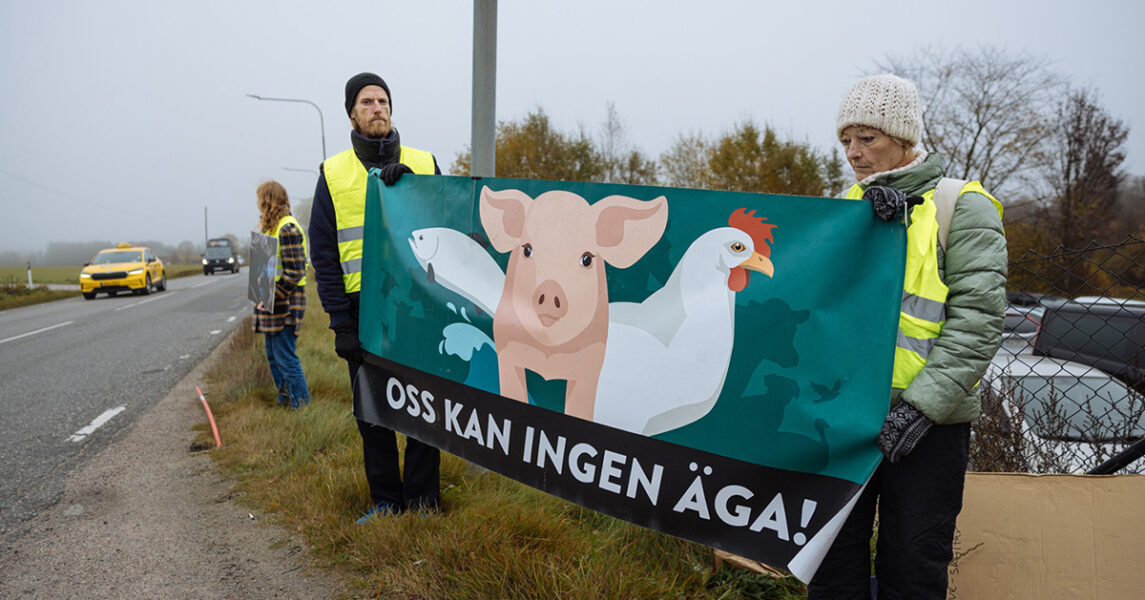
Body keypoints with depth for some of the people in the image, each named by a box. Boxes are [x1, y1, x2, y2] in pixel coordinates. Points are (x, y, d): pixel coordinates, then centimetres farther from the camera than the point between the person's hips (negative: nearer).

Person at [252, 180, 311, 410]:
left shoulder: (287, 229, -14)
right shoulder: (272, 228, 17)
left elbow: (294, 273, -20)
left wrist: (272, 297, -23)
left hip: (285, 304, -10)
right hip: (272, 304, 10)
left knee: (285, 358, -7)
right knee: (273, 356, 15)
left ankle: (302, 405, 0)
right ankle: (284, 401, 24)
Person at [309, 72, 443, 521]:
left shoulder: (423, 163, 10)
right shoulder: (333, 173, 9)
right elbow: (323, 252, 6)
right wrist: (339, 321, -3)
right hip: (364, 307, 1)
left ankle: (422, 499, 17)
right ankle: (385, 500, 22)